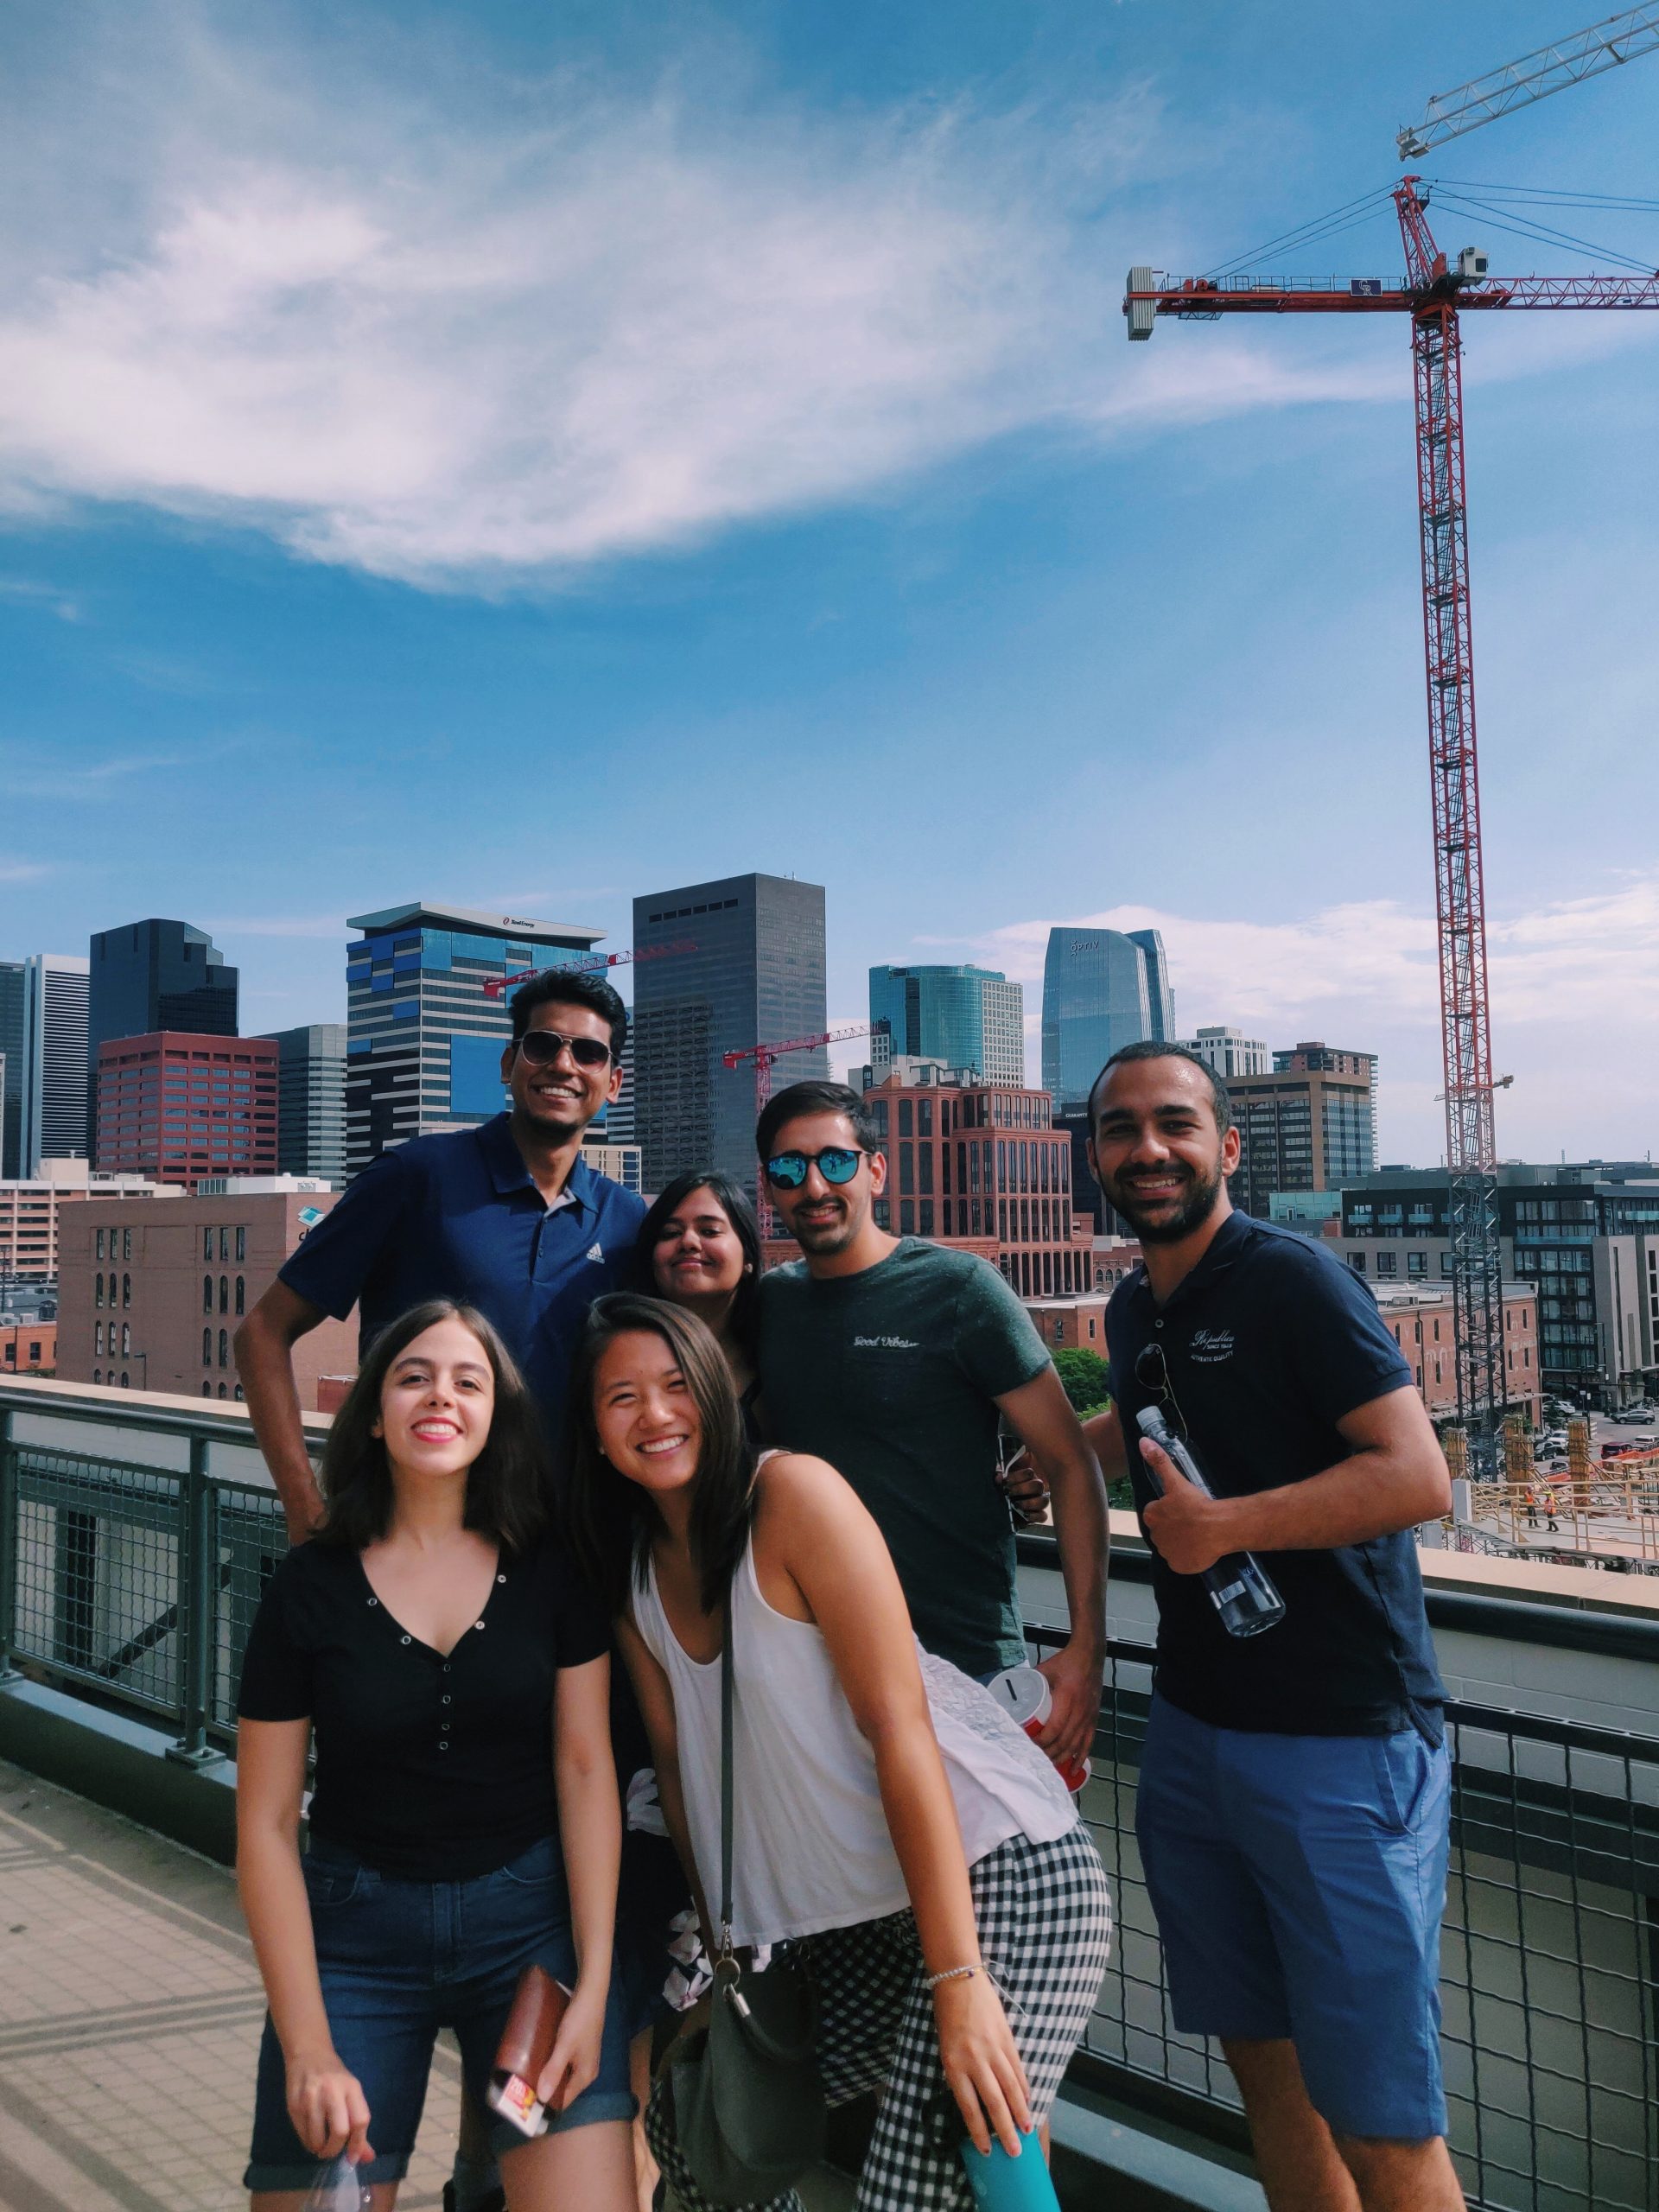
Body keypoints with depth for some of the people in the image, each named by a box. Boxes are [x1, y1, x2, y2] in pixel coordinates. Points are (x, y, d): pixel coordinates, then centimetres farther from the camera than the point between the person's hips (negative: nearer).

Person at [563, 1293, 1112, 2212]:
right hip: (853, 1917, 7)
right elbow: (677, 1759, 12)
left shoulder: (793, 1492, -16)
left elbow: (898, 1724, -19)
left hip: (996, 1872, -7)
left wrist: (957, 1980, -21)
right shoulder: (632, 1571, 5)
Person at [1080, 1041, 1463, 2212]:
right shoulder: (1134, 1309, 9)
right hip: (1193, 1733, 7)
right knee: (1263, 2058, 18)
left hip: (1343, 1742, -7)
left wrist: (1226, 1525, -21)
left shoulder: (1296, 1280, -13)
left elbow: (1418, 1477, -21)